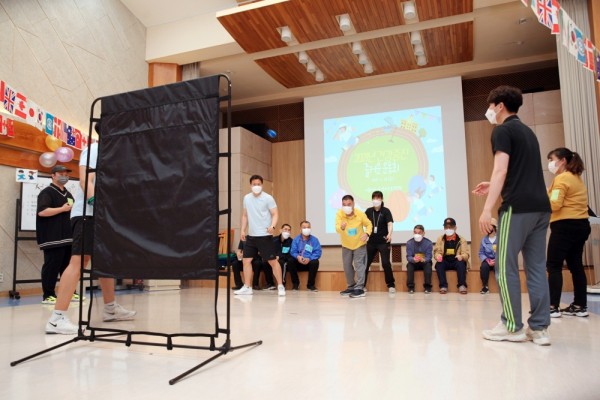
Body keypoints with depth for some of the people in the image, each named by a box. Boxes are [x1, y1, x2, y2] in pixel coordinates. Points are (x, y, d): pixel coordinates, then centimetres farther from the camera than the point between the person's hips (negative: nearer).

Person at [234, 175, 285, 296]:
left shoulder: (268, 198, -7)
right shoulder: (246, 198, 9)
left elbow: (275, 214, -10)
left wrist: (272, 226, -27)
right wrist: (243, 230, 9)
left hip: (265, 235, -5)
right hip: (251, 235, 6)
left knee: (272, 261, -3)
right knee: (246, 260, 6)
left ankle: (280, 286, 8)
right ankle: (247, 287, 17)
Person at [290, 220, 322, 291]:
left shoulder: (314, 239, 0)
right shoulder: (296, 239, 4)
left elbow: (318, 252, -10)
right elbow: (293, 252, -6)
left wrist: (309, 259, -26)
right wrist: (298, 257, -29)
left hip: (310, 262, -1)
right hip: (299, 263, 1)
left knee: (315, 262, -34)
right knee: (291, 261, -28)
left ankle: (311, 285, -12)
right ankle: (296, 283, -8)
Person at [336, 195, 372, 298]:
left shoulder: (361, 214, -20)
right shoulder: (339, 214, -21)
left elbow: (369, 224, -4)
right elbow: (337, 228, -35)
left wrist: (367, 233, -23)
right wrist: (341, 227, -59)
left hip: (359, 244, -2)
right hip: (346, 245, 3)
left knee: (359, 265, -10)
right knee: (347, 266, 10)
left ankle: (359, 288, -6)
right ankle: (351, 286, 27)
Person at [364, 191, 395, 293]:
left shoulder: (386, 211, -6)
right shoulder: (368, 211, 4)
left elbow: (390, 223, -19)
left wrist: (389, 234, -38)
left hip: (383, 242, -3)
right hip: (371, 241, 4)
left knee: (386, 263, -6)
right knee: (365, 263, 6)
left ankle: (391, 285, 9)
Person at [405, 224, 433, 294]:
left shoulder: (428, 243, -12)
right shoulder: (409, 243, -8)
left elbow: (429, 257, -18)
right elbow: (408, 257, -15)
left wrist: (423, 259, -42)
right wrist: (413, 259, -39)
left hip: (424, 262, -1)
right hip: (414, 263, 1)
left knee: (428, 264, -31)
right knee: (409, 264, -28)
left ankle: (427, 286, -27)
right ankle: (410, 286, -27)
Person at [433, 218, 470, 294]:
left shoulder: (461, 240, 6)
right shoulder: (440, 239, 11)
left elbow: (466, 254, -2)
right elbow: (436, 252, 3)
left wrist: (461, 256, -27)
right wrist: (438, 256, -23)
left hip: (456, 262, -1)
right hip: (445, 262, 1)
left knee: (461, 263, -34)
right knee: (438, 264, -31)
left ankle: (462, 285, -36)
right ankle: (443, 286, -35)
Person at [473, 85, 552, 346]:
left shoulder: (502, 130, -3)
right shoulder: (528, 132, 23)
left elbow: (501, 170, -14)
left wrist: (487, 209, -16)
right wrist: (494, 187, 30)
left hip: (517, 207, -8)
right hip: (540, 206, 8)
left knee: (506, 266, -1)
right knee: (537, 267, 7)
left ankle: (512, 327, 4)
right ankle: (539, 328, 9)